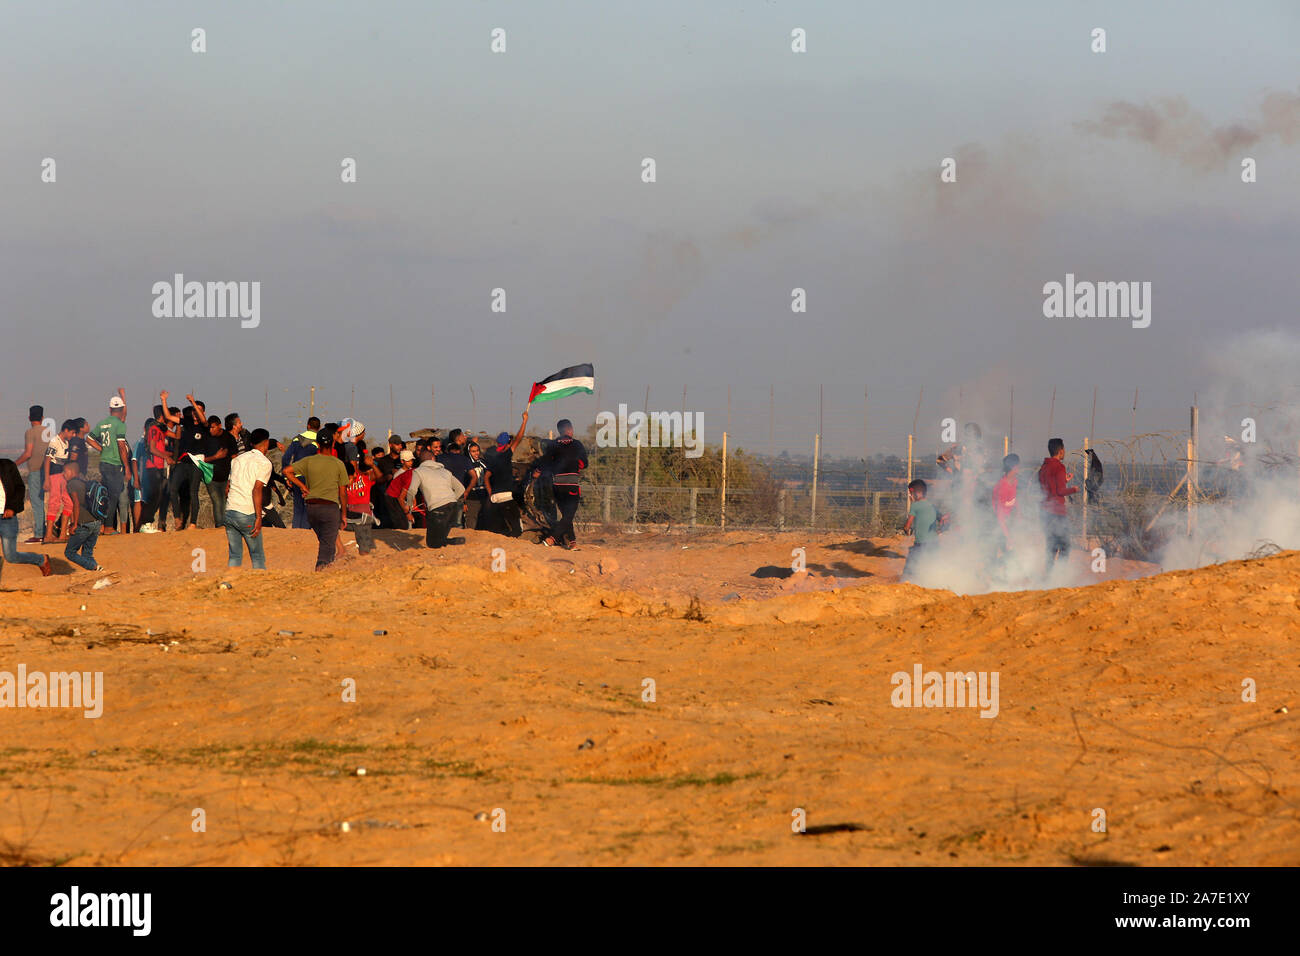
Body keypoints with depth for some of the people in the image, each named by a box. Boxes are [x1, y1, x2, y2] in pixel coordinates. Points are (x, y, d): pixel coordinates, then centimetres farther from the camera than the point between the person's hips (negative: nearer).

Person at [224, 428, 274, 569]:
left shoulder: (237, 459, 17)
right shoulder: (264, 462, -3)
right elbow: (257, 490, -14)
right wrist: (258, 517, -15)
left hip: (228, 512, 6)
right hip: (247, 514, -6)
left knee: (234, 556, 9)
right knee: (258, 557, 4)